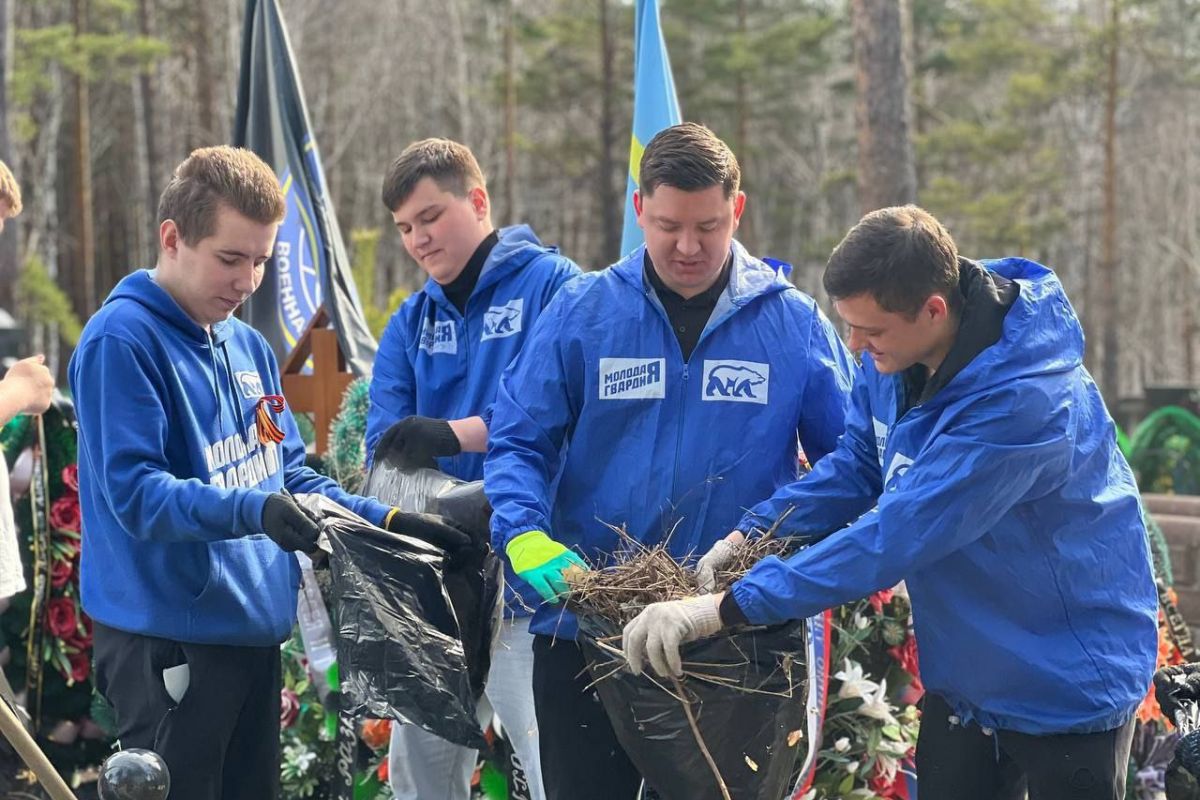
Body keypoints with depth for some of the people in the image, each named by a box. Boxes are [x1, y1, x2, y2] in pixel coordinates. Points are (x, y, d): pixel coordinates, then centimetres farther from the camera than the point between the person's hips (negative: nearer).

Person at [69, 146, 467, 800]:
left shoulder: (248, 346, 14)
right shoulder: (120, 341, -12)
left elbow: (290, 477, 19)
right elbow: (136, 493, -20)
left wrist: (387, 521, 6)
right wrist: (253, 510, -33)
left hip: (256, 632, 8)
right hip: (170, 640, -8)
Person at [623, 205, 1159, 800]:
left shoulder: (1025, 399, -34)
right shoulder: (893, 352, -9)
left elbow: (898, 534, -36)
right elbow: (855, 467, 3)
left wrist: (726, 608, -37)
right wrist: (750, 533, -15)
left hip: (1068, 679, -7)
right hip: (962, 670, 7)